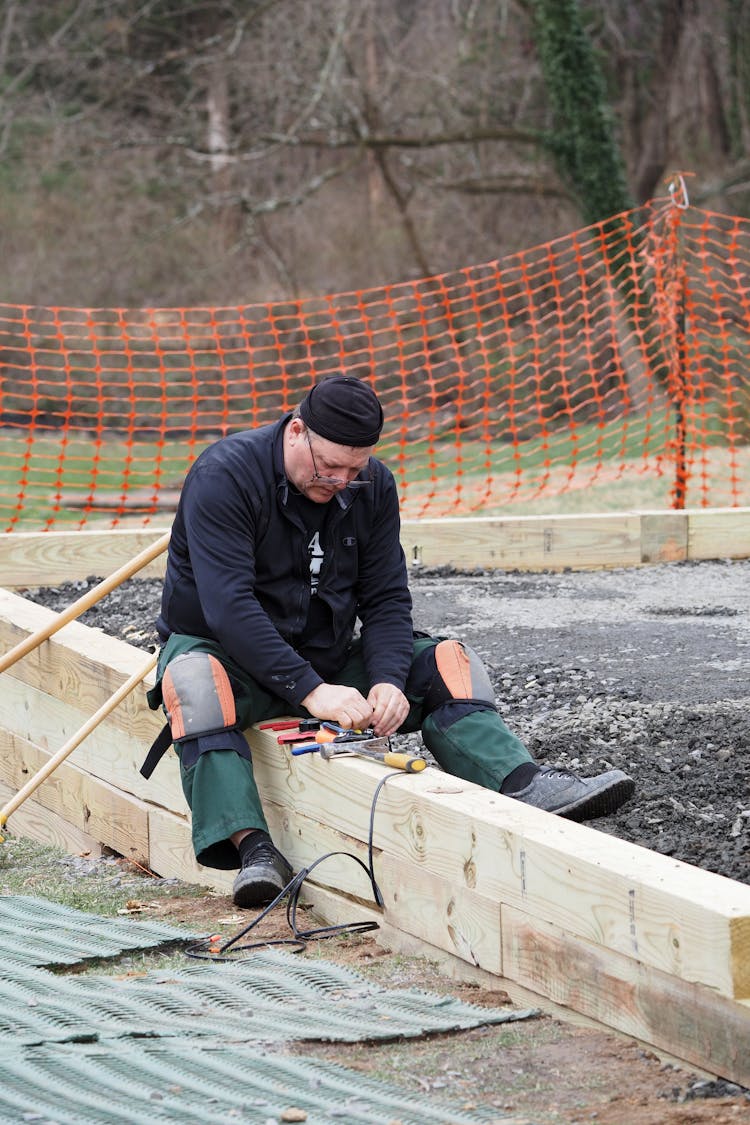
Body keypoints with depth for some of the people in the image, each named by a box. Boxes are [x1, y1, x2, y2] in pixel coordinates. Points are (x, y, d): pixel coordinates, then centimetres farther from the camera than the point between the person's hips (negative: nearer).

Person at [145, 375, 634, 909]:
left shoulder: (373, 486, -2)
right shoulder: (224, 475, -20)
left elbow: (386, 599, -2)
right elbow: (228, 605, -28)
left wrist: (388, 681, -22)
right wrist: (309, 690, -36)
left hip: (329, 654, 5)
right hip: (237, 656, -5)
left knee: (447, 662, -11)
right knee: (194, 682, -38)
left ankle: (526, 786, -30)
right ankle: (250, 844, -47)